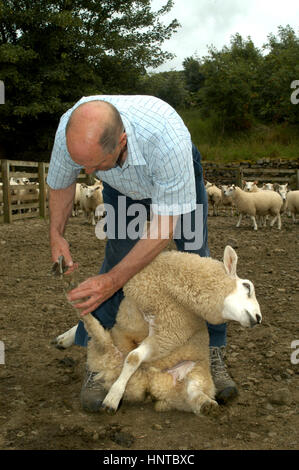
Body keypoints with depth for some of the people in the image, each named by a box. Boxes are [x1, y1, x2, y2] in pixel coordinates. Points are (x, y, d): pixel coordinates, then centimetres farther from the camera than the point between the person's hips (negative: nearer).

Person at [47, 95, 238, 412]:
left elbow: (163, 228, -39)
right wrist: (56, 235, -18)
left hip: (176, 174, -2)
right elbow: (60, 182, -9)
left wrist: (112, 281, -40)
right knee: (117, 257, -12)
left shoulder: (169, 137, -48)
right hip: (122, 186, 2)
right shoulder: (71, 130, -35)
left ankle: (213, 354, 9)